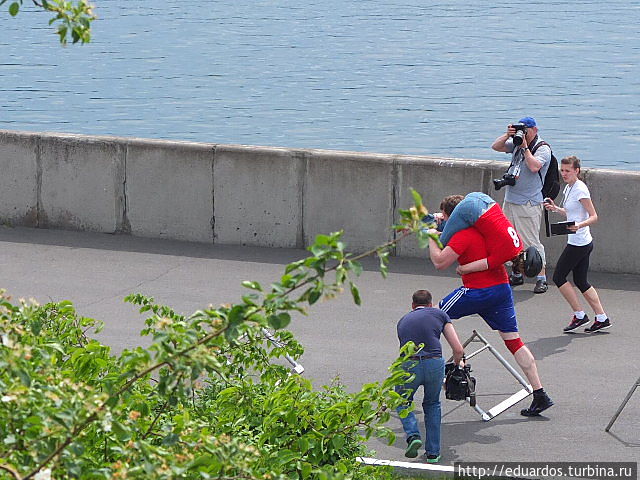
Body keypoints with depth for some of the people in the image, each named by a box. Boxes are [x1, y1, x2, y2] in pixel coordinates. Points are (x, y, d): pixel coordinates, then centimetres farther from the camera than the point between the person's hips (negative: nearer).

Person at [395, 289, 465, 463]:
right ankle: (433, 452, 24)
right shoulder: (440, 315, 20)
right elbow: (458, 350, 13)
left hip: (409, 365, 1)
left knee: (403, 402, 28)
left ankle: (413, 435, 3)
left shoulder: (403, 320, 28)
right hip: (434, 364, 0)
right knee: (432, 405, 27)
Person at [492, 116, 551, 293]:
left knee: (531, 242, -9)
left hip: (528, 204, -7)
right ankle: (517, 275, 23)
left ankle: (542, 278, -4)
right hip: (510, 201, 7)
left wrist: (525, 147, -18)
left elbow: (534, 166, -24)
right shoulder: (516, 144, 11)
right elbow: (496, 146, 8)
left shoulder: (543, 149, -8)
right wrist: (507, 135, -7)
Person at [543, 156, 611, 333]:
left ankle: (579, 315, 4)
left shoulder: (580, 190, -16)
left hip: (578, 243, -10)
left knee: (558, 277, -1)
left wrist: (579, 225, -34)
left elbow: (594, 216, -18)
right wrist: (556, 208, 11)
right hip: (584, 243, 10)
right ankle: (602, 318, 14)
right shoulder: (568, 188, 11)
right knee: (581, 281, 13)